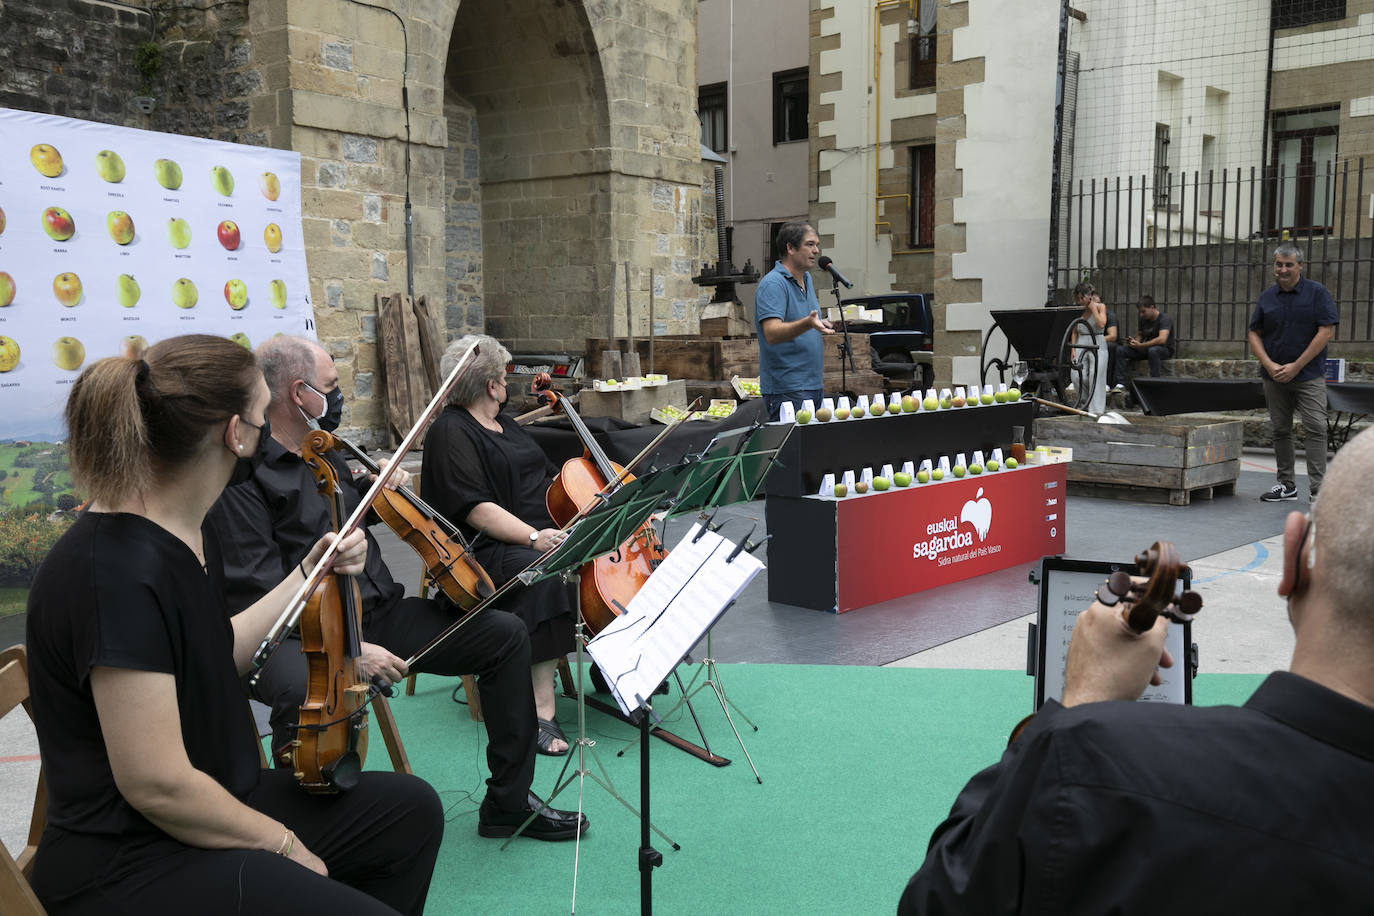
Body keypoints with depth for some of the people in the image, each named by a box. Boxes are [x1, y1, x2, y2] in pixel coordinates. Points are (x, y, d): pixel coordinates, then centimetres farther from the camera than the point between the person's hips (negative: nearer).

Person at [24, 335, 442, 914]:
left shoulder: (189, 534, 3)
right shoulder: (122, 572, -27)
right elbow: (156, 785, -26)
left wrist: (310, 573, 13)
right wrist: (282, 844, -12)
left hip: (202, 809, 10)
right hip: (129, 869, -10)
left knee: (412, 809, 14)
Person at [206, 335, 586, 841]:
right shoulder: (243, 473, -12)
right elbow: (258, 591, -18)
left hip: (376, 611, 8)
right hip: (304, 637, -8)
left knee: (506, 634, -1)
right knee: (308, 692, -43)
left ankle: (509, 801, 10)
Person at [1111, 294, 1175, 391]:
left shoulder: (1164, 319, -18)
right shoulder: (1143, 319, 5)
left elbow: (1162, 339, -32)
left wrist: (1140, 345, -30)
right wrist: (1134, 341, -7)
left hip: (1166, 349, -7)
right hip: (1147, 348, 7)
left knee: (1153, 350, -43)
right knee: (1120, 349, -12)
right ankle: (1120, 384, -18)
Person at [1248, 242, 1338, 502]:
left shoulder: (1317, 292, -3)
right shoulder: (1267, 297, 8)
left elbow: (1326, 331, -9)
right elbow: (1254, 334, 10)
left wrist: (1296, 366, -12)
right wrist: (1269, 365, -6)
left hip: (1309, 375, -4)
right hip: (1274, 376, 4)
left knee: (1316, 428, -10)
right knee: (1281, 430, 9)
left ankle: (1317, 488, -10)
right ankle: (1287, 484, 19)